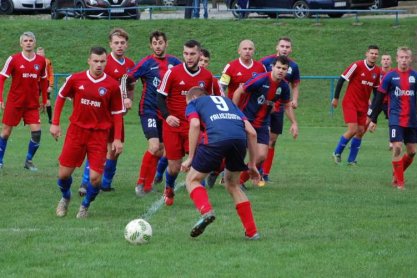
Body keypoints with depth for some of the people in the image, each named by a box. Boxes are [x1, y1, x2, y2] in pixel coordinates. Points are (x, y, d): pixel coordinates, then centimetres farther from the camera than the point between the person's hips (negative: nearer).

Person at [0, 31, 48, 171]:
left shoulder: (41, 61, 1)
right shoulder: (13, 59, -9)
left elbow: (43, 80, 13)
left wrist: (44, 100, 13)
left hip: (33, 104, 2)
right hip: (14, 102, -2)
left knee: (36, 132, -8)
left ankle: (29, 161, 10)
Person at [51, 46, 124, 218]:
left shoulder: (112, 85, -7)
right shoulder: (75, 79, -4)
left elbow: (117, 113, 1)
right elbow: (61, 97, 11)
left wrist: (117, 139, -4)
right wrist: (55, 123, 8)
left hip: (99, 134, -1)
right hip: (76, 131, 1)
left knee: (95, 177, -8)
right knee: (64, 174, 3)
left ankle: (85, 205, 22)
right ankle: (65, 198, 38)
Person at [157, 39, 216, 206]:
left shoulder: (207, 76, 3)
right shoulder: (173, 73, -6)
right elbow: (161, 97, -2)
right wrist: (167, 116, -18)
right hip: (173, 124, -1)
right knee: (174, 166, 3)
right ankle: (168, 190, 35)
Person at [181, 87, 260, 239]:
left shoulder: (193, 103, 25)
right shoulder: (227, 101, 37)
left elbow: (195, 124, 1)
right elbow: (251, 132, 25)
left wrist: (190, 158, 3)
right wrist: (252, 164, 28)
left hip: (216, 138, -4)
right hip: (240, 139, 4)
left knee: (192, 180, 14)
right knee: (232, 185, 25)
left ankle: (206, 211, -15)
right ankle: (252, 231, 18)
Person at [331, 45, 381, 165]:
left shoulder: (377, 71, 3)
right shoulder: (357, 65, -15)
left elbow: (376, 89, 15)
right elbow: (342, 79, -10)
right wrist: (336, 98, -8)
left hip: (363, 105, 6)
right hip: (350, 103, -6)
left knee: (361, 131, 2)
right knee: (353, 129, -15)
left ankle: (351, 160, 12)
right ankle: (337, 153, 6)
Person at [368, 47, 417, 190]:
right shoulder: (390, 76, -2)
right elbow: (379, 98, 2)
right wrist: (373, 119, 0)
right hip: (396, 119, -3)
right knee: (397, 148, -14)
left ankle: (396, 174, 27)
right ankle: (399, 182, -5)